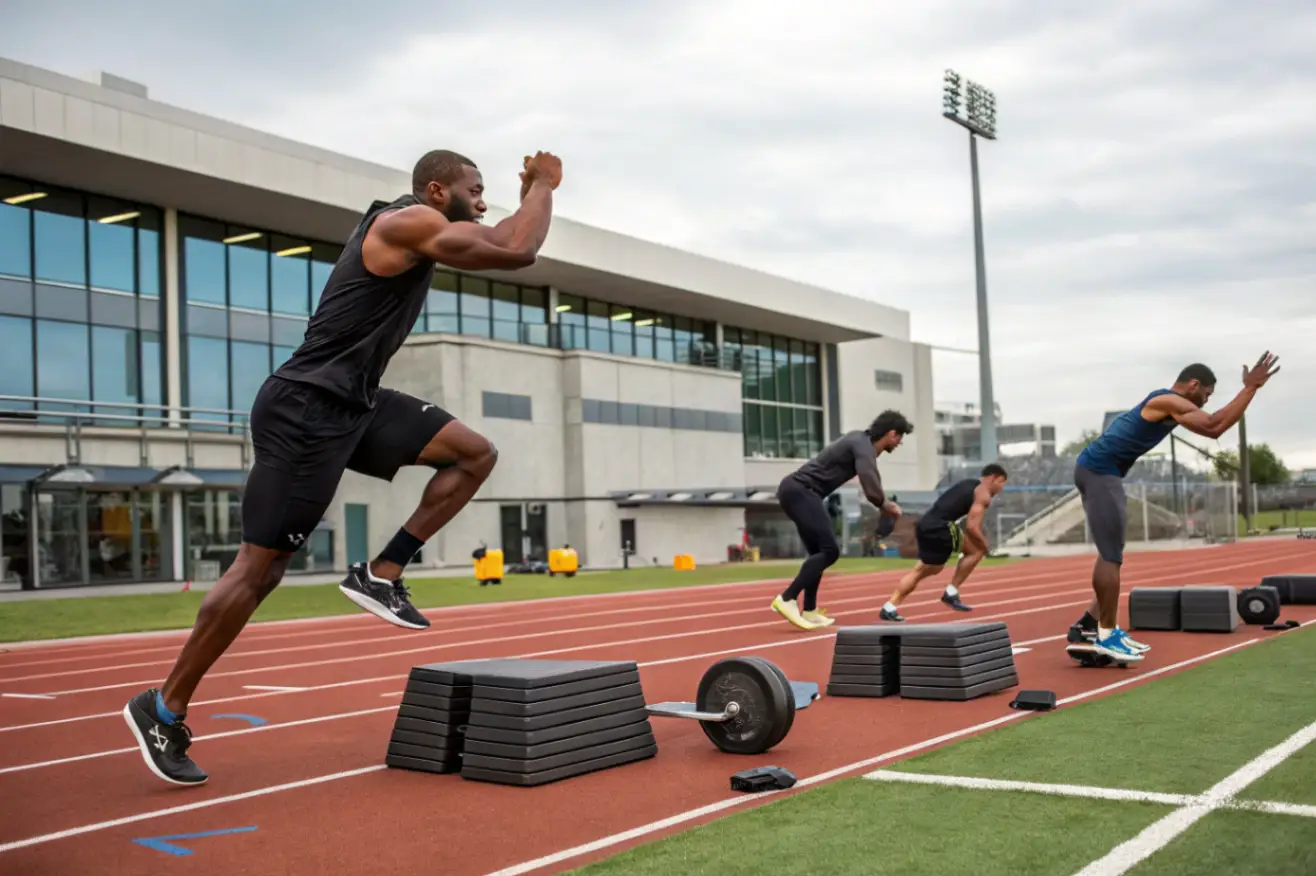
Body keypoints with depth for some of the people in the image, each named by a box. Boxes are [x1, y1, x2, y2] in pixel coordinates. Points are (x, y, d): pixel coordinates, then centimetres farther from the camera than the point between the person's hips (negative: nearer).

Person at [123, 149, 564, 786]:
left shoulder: (412, 229, 16)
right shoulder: (410, 221, -13)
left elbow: (502, 246, 32)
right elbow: (517, 252, -17)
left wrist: (533, 194, 25)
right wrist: (545, 185, -1)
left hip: (354, 404, 10)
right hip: (305, 411, -10)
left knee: (475, 454, 6)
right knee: (259, 570, -4)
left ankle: (380, 575, 7)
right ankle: (163, 709, 9)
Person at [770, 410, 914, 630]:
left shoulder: (863, 441, 18)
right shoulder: (864, 447, -12)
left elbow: (870, 483, 34)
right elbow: (872, 492, -24)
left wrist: (885, 504, 19)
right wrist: (887, 506, -3)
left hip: (796, 491, 10)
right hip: (800, 492, -10)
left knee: (819, 552, 13)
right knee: (829, 551, -13)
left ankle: (809, 612, 14)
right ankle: (787, 599, -15)